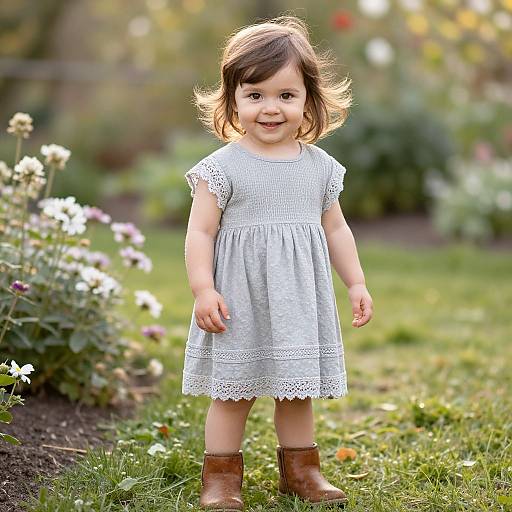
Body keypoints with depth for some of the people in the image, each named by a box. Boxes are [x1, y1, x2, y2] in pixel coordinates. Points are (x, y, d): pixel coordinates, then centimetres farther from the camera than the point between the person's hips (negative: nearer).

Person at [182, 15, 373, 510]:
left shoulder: (320, 167, 5)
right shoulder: (223, 167, -8)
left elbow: (336, 230, 15)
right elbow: (200, 232, -8)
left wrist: (356, 283, 13)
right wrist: (204, 290, -17)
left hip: (299, 300, 4)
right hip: (240, 301, -4)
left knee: (297, 389, 13)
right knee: (233, 391, 3)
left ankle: (299, 468, 27)